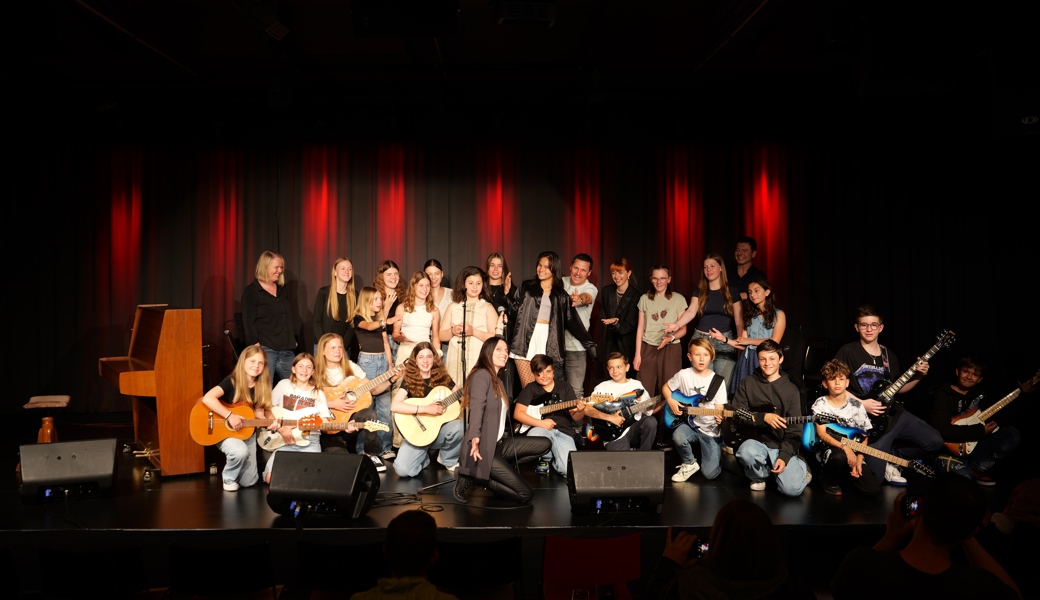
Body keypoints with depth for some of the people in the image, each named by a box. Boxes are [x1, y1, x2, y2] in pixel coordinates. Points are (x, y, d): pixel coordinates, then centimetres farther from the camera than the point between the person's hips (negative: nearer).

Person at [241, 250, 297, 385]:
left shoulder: (282, 290, 18)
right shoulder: (251, 291, -2)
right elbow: (249, 322, -8)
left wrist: (293, 340, 16)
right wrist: (255, 345, -16)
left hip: (287, 350, 7)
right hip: (265, 350, -7)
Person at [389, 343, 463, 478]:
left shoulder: (443, 378, 2)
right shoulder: (409, 380, -7)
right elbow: (394, 406, -23)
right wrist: (426, 409, -27)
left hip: (440, 429, 2)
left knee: (459, 426, -32)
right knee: (402, 469, -26)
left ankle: (449, 460, -1)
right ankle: (424, 458, 11)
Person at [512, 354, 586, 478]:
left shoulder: (565, 389, 13)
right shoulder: (531, 389, 9)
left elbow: (575, 419, 11)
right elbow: (518, 414, -2)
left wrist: (580, 412, -15)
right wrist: (541, 423, -14)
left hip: (564, 432, 0)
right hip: (541, 429, 0)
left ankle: (554, 460, 14)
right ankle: (546, 457, -2)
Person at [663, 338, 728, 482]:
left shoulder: (718, 381, -6)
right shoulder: (683, 375, -6)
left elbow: (719, 408, -6)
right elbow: (665, 387, 9)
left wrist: (719, 417, -29)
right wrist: (670, 401, -10)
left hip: (711, 430, -1)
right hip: (689, 423, 1)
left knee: (710, 473, -9)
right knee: (678, 437, -35)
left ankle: (719, 450, 27)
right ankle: (689, 463, -2)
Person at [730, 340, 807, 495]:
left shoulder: (791, 390, 3)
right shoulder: (748, 383, 3)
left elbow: (794, 430, -1)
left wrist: (784, 456, -15)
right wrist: (763, 417, -18)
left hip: (782, 446, 0)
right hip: (756, 441, 0)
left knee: (792, 488, -22)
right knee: (747, 452, -36)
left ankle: (800, 467, 16)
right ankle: (759, 475, 0)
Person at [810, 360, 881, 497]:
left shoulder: (857, 406, 2)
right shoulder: (820, 404, -5)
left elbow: (864, 436, 5)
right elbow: (821, 434, -13)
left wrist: (858, 461, -6)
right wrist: (844, 447, -27)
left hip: (852, 454, 3)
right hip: (828, 450, -3)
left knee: (873, 490, -13)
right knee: (840, 456, -39)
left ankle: (842, 477, 17)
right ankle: (830, 482, -6)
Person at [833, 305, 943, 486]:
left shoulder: (889, 355, 12)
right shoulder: (848, 352, -7)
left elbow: (897, 389, 18)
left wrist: (918, 376, 3)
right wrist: (861, 404, -19)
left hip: (893, 412, 6)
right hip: (867, 417, -6)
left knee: (934, 442, -1)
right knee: (874, 478, -11)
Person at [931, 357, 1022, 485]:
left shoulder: (979, 395, 15)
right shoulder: (943, 395, -7)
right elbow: (943, 430, -21)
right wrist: (981, 430, -17)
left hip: (971, 446, 6)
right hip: (948, 450, -6)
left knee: (1012, 434, -9)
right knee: (964, 476, -34)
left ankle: (975, 469, -6)